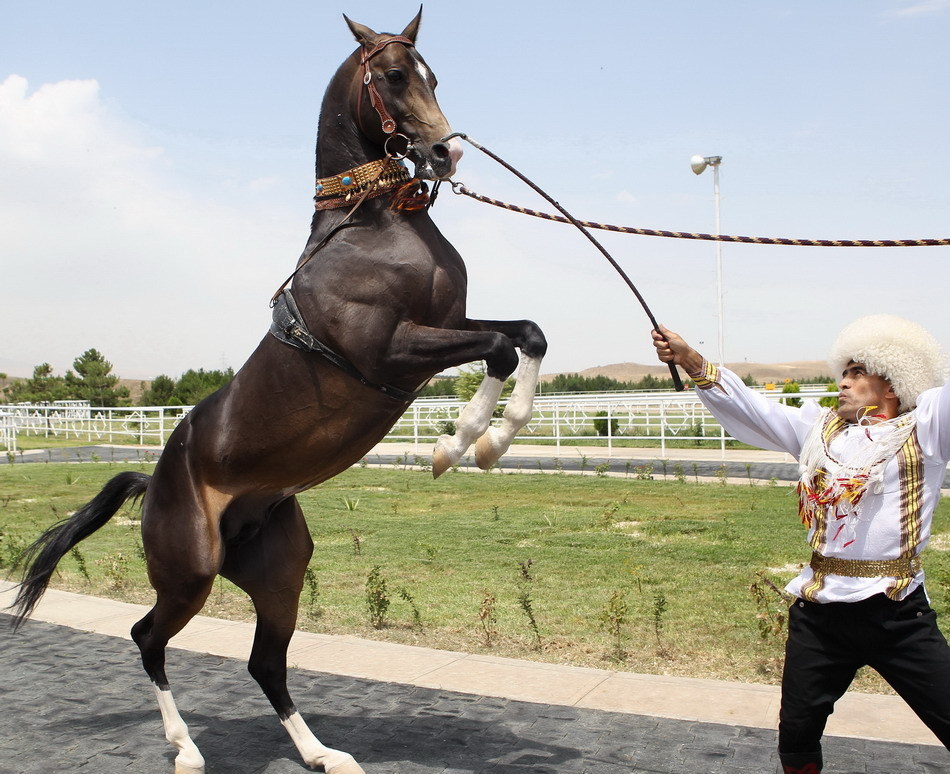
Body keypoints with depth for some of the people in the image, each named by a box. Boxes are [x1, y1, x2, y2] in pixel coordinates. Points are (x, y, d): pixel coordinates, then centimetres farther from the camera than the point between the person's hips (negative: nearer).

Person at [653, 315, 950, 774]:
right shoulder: (817, 429, 13)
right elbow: (748, 405, 11)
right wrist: (689, 359, 2)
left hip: (899, 618, -4)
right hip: (818, 615, 4)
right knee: (797, 733, 14)